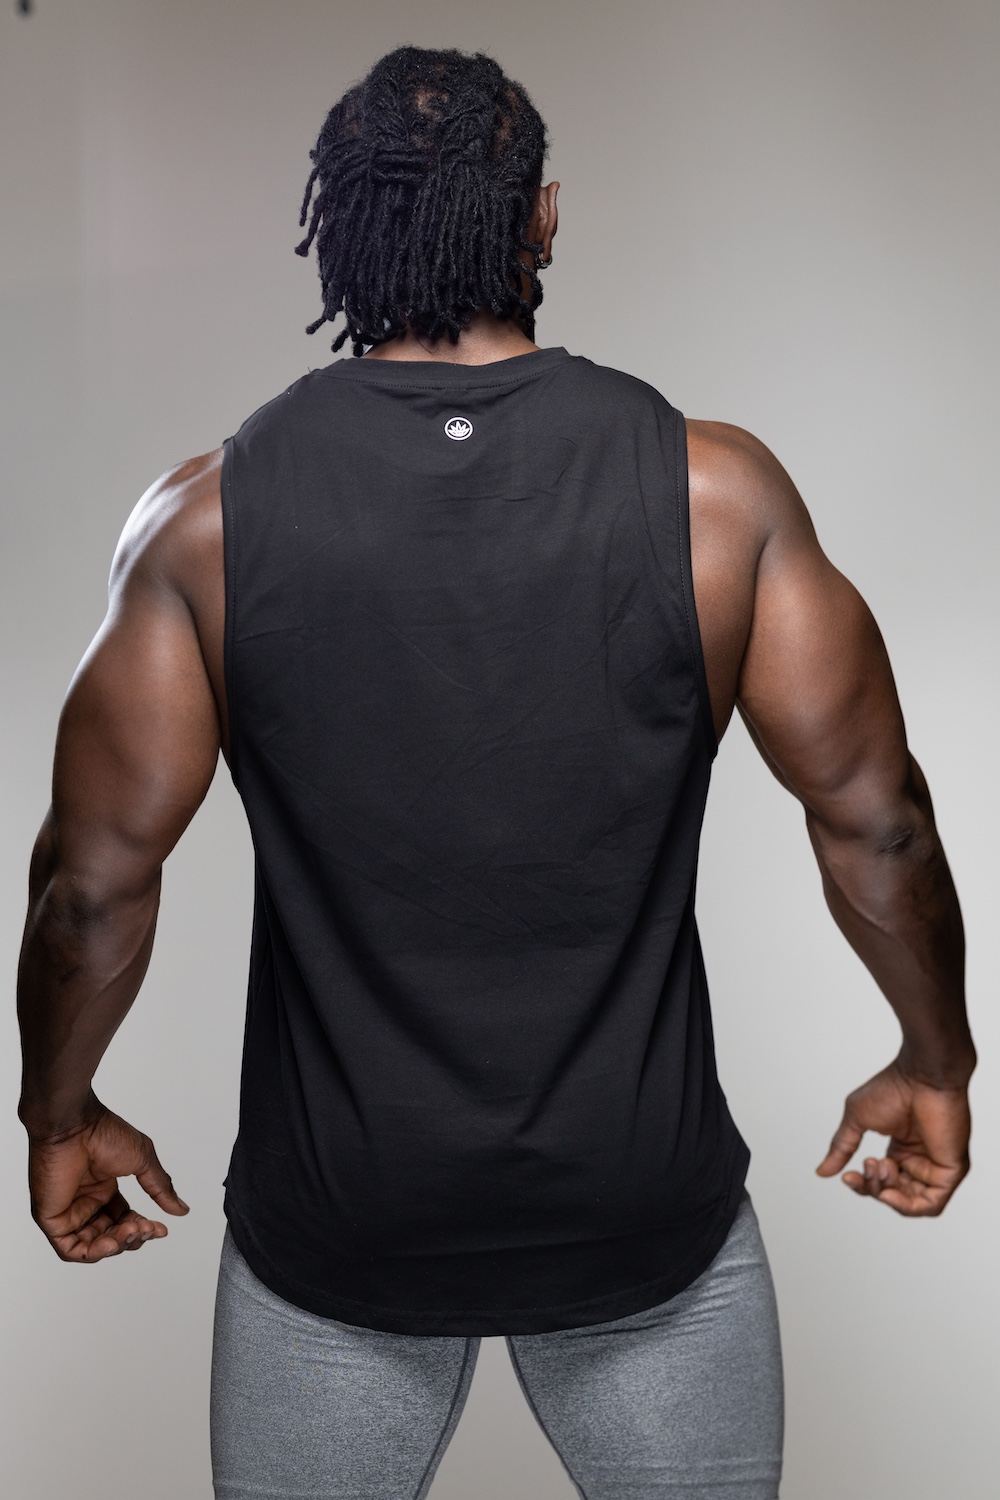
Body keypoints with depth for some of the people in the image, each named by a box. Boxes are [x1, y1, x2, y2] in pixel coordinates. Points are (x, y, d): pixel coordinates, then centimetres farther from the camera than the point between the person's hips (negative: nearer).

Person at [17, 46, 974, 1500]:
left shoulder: (209, 519, -11)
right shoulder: (715, 490, -12)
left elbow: (94, 875, -6)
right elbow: (876, 818, -5)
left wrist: (62, 1114, 10)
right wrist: (936, 1060, 11)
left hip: (334, 1228, 1)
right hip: (647, 1213, 0)